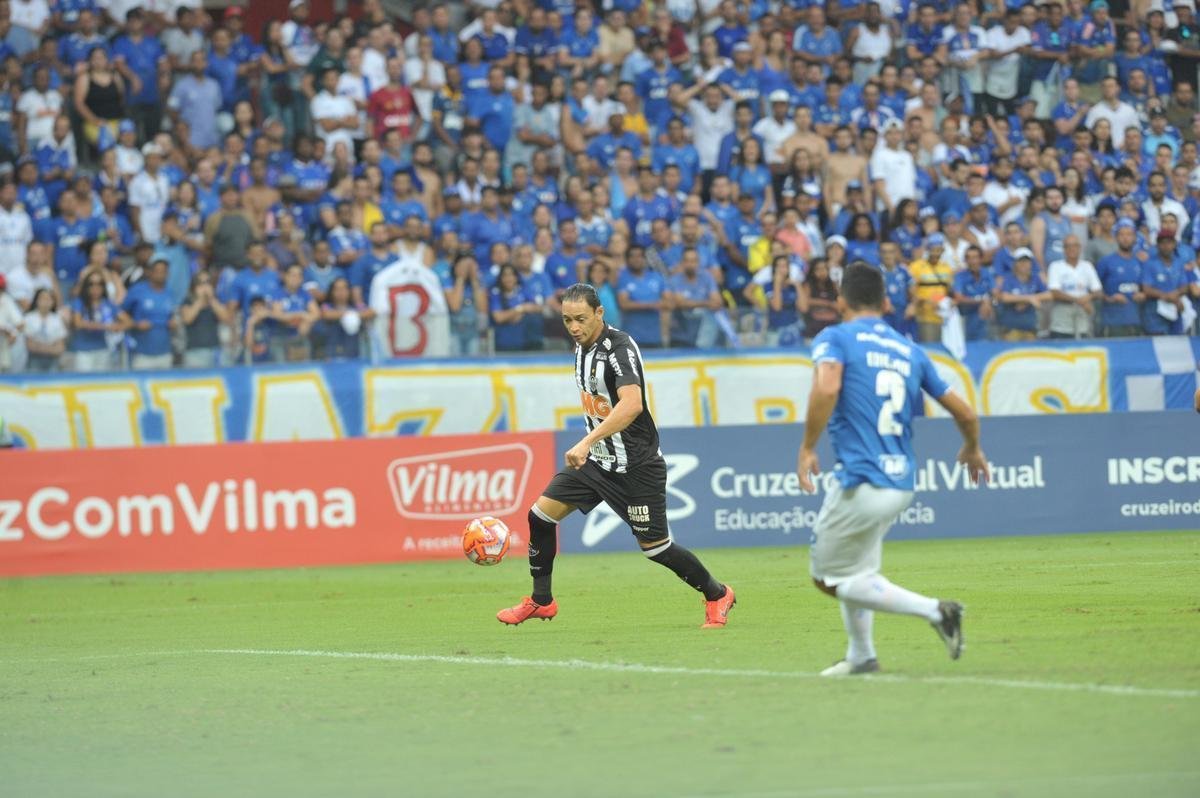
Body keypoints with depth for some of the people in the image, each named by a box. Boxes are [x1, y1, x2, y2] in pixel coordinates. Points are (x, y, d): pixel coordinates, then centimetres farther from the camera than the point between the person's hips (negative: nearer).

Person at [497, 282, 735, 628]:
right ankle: (540, 601, 10)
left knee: (654, 546, 0)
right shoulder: (583, 347, 4)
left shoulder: (619, 347, -22)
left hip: (636, 466, -8)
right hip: (597, 460, 8)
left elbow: (632, 404, -37)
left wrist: (588, 441, -44)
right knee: (541, 514, -3)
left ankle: (717, 595, 21)